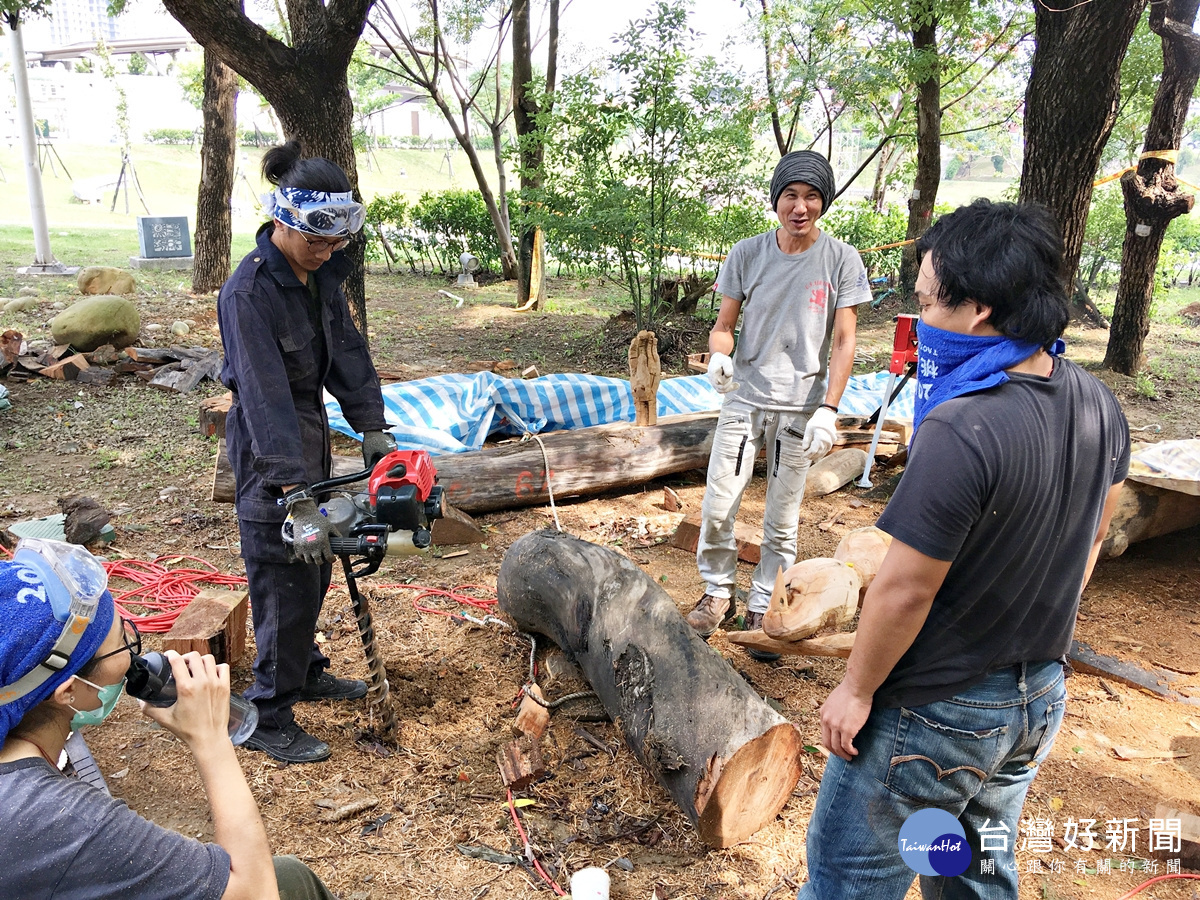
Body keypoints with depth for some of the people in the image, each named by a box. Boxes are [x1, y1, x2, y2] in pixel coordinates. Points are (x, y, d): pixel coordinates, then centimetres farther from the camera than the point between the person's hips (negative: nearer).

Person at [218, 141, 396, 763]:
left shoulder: (321, 272, 0)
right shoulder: (249, 292, -25)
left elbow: (346, 350, 4)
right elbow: (266, 396, -30)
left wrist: (373, 430, -2)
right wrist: (296, 499, -33)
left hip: (310, 434, 8)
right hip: (268, 454, -8)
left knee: (316, 568, 19)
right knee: (286, 584, -2)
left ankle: (306, 673, 39)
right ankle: (269, 722, 14)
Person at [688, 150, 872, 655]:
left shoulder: (840, 260, -3)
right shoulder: (748, 253, 0)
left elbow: (844, 342, -3)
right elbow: (724, 324, 5)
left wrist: (828, 410, -13)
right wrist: (718, 355, -18)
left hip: (801, 408, -1)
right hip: (744, 399, 1)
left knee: (782, 522, 7)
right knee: (717, 507, -1)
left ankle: (763, 607, 24)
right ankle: (719, 593, 22)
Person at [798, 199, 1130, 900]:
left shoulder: (961, 434, -33)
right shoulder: (1097, 404, -5)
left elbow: (905, 590, -26)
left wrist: (856, 690, -11)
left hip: (936, 713, -8)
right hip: (1040, 698, 8)